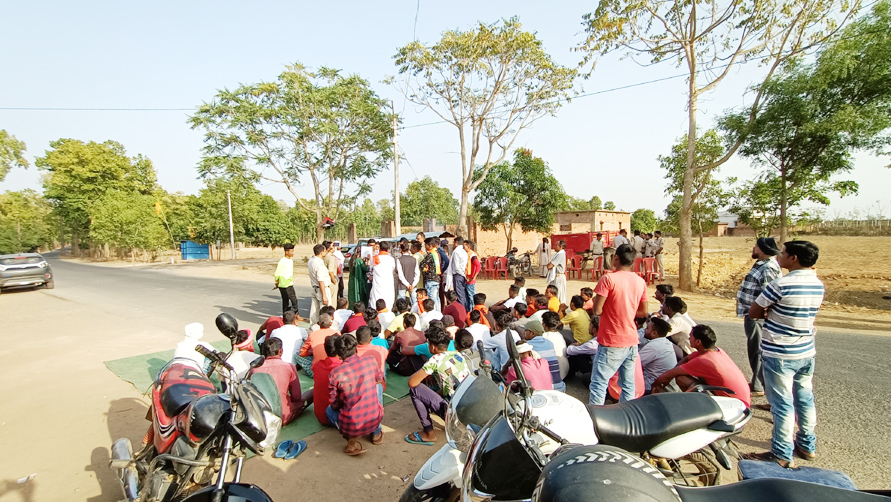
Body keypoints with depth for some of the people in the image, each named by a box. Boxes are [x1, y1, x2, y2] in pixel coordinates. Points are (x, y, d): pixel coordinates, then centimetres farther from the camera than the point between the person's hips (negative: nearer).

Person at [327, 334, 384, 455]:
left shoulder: (335, 373, -12)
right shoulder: (371, 361, -6)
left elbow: (334, 405, 1)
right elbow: (380, 379, 16)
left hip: (351, 426, -2)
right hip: (375, 420, 2)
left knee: (329, 410, 28)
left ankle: (352, 439, 9)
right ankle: (376, 433, 30)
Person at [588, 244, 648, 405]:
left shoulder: (608, 279, -15)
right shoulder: (640, 281, 5)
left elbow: (597, 310, -16)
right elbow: (643, 312, 13)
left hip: (611, 343, -7)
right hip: (632, 341, 7)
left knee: (598, 385, -1)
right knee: (628, 385, 15)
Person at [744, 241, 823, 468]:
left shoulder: (781, 284, -21)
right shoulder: (818, 285, 4)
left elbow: (753, 313, -15)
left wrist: (767, 312, 2)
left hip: (779, 354, -8)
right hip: (807, 352, 8)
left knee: (782, 403, 2)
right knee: (804, 398, 19)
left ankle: (782, 454, 12)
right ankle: (807, 445, 34)